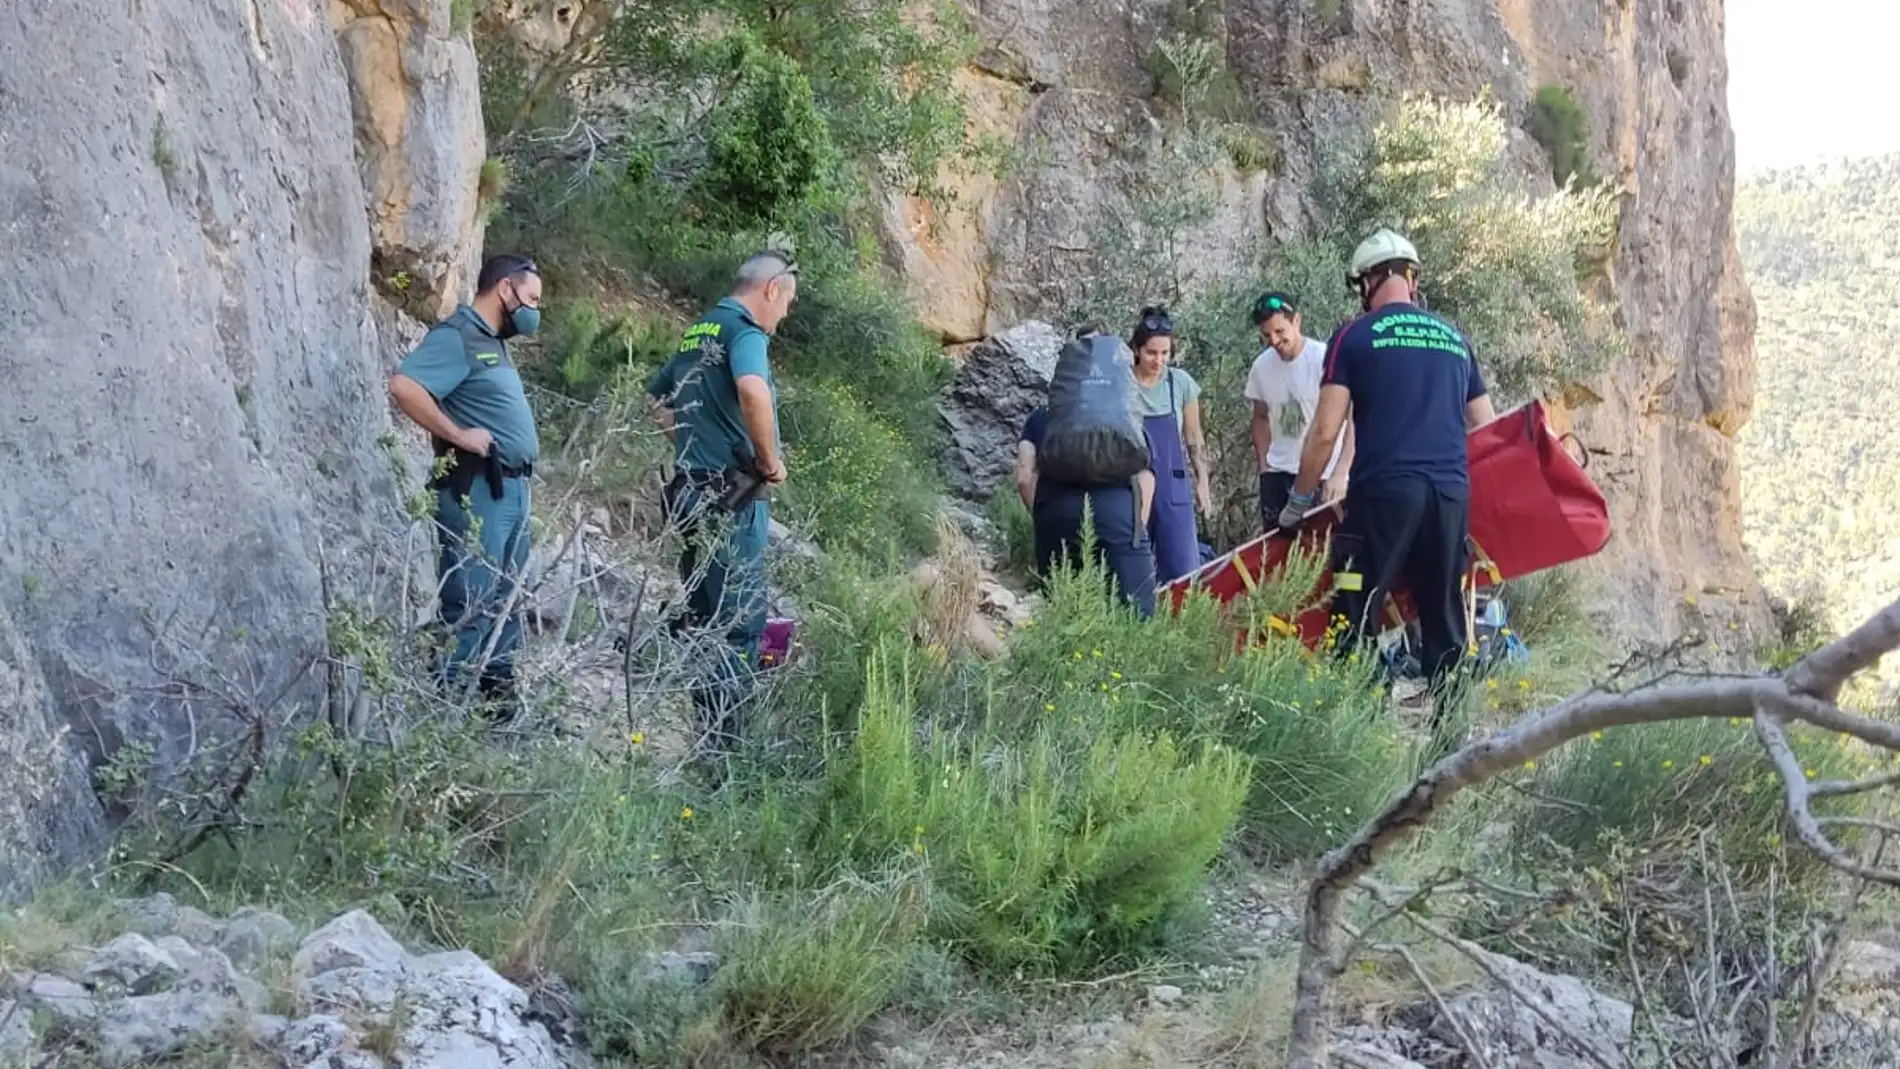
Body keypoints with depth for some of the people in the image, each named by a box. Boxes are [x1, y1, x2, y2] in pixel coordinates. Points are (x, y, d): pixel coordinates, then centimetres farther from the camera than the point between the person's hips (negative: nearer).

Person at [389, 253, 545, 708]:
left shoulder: (493, 342, 18)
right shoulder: (456, 336, -11)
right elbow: (402, 386, -25)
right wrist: (458, 435, -20)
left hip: (511, 486, 10)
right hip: (476, 488, -10)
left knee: (505, 598, 14)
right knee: (471, 602, -9)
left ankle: (498, 687, 22)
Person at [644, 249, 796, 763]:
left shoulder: (698, 331, 17)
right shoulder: (745, 331, -11)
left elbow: (656, 398, 30)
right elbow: (753, 390, -32)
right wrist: (771, 461, -19)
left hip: (692, 490, 9)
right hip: (733, 495, -9)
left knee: (702, 616, 16)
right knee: (741, 623, -6)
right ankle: (718, 740, -7)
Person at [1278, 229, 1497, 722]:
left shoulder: (1354, 337, 3)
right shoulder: (1456, 340, 16)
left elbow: (1325, 432, -2)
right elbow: (1489, 429, 19)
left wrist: (1299, 501, 7)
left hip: (1385, 488, -4)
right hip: (1452, 492, 5)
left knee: (1357, 617, -2)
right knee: (1444, 621, 10)